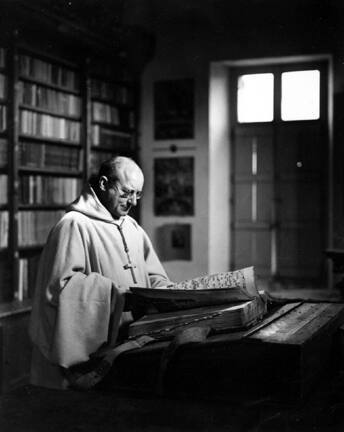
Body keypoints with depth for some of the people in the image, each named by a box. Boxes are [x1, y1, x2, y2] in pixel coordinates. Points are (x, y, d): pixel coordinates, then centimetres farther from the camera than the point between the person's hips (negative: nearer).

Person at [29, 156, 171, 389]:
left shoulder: (132, 227, 16)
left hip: (133, 344, 7)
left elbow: (154, 276, 19)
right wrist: (115, 293, -20)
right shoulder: (74, 225, -9)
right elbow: (60, 285, -16)